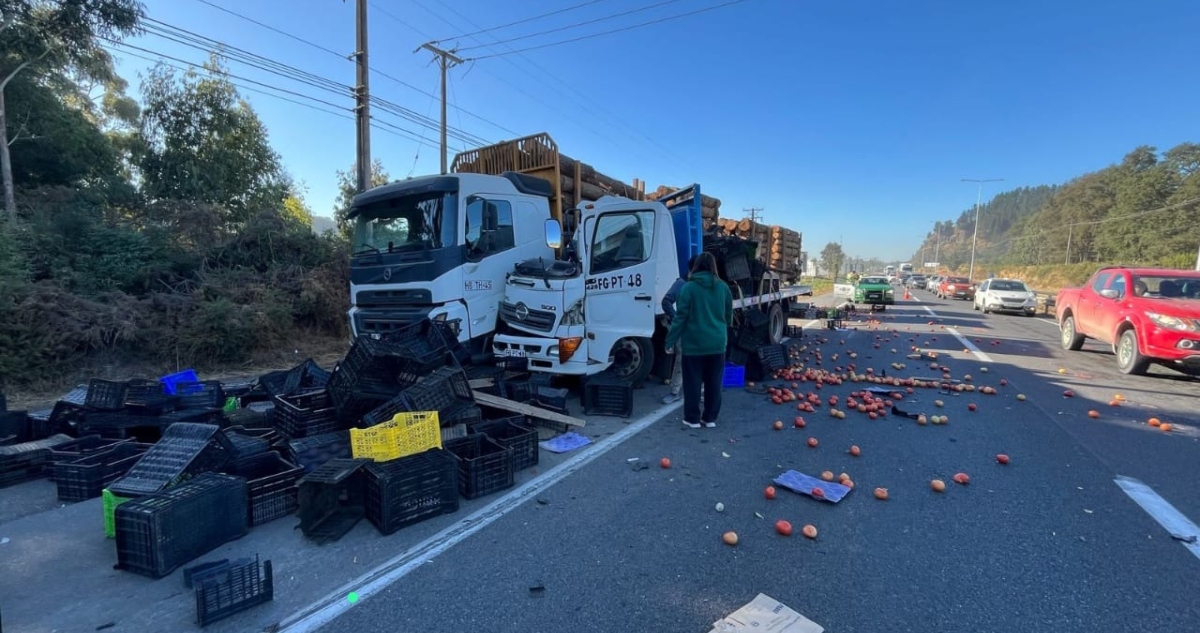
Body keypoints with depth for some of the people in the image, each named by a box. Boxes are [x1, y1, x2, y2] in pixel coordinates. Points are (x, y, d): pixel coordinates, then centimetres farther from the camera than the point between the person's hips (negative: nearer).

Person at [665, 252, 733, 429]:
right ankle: (710, 418, 21)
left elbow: (680, 317, -10)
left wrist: (671, 340, -3)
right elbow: (729, 316, 12)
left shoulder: (689, 287, -9)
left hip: (694, 343, -4)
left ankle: (692, 418, 13)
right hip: (717, 343, 4)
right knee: (714, 382, 12)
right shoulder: (723, 287, 4)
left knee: (693, 382, 6)